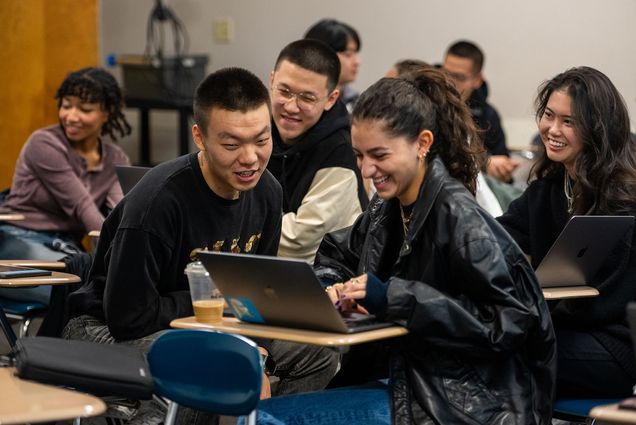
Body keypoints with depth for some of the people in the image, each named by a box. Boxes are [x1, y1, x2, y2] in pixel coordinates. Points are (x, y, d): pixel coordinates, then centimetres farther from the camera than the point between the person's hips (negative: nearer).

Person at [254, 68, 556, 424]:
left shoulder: (456, 215, -17)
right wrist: (330, 287, -1)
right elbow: (334, 255, 24)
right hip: (412, 385, 8)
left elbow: (508, 321, -22)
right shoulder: (387, 208, 7)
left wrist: (397, 298, -23)